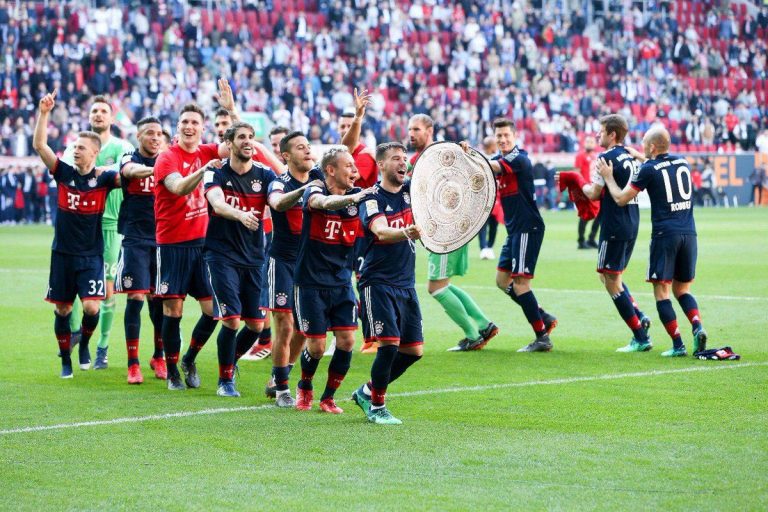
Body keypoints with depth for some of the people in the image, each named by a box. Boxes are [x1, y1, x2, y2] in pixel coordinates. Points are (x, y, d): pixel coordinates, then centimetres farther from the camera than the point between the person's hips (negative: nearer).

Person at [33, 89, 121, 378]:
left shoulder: (103, 178, -4)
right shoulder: (64, 173, 0)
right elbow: (39, 145, -8)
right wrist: (44, 113, -17)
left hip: (91, 255, -2)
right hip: (63, 253, 2)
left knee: (91, 307, -15)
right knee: (62, 309, 6)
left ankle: (84, 342, 15)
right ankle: (65, 360, 21)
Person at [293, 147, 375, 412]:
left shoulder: (357, 196, 2)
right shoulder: (315, 192, -12)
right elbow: (325, 203, -36)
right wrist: (352, 198, -55)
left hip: (342, 283, 4)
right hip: (312, 283, -4)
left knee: (346, 340, -6)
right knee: (316, 346, -3)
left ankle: (328, 397, 12)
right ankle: (304, 388, 27)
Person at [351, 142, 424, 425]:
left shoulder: (411, 191, 8)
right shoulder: (372, 198, -11)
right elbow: (381, 232, -28)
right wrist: (407, 232, -49)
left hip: (406, 284, 7)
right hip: (378, 282, -7)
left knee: (413, 350, 6)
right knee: (389, 344, -15)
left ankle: (368, 391, 24)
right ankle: (376, 407, 1)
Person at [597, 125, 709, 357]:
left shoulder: (648, 170, -4)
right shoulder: (683, 163, 12)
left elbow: (621, 199, 2)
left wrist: (608, 177, 16)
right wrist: (641, 157, 42)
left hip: (665, 234, -5)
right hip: (689, 233, 5)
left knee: (661, 292, 0)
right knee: (682, 289, 16)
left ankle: (678, 345, -8)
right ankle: (698, 327, -9)